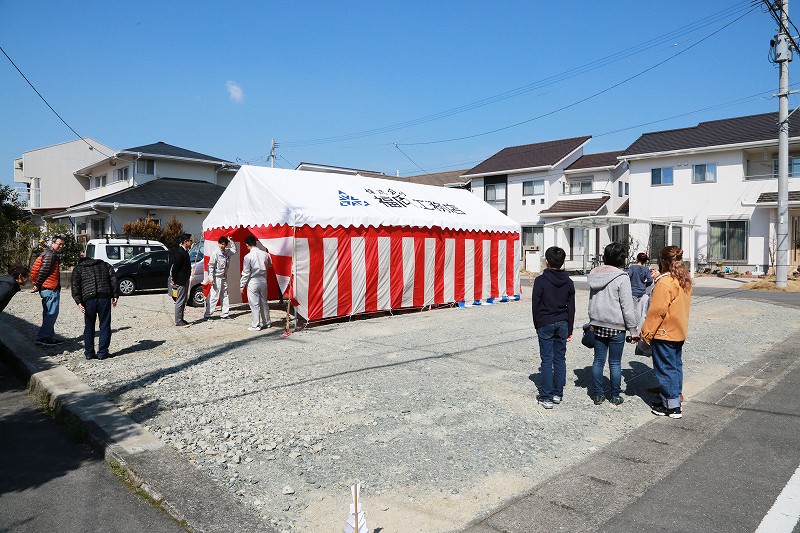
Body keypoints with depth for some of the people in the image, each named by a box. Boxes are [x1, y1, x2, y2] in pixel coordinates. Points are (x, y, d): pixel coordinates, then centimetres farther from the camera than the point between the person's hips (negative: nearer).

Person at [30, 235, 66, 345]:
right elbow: (43, 271, -17)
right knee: (52, 313, -10)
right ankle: (42, 337, -9)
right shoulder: (50, 254, -11)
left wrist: (37, 285, 19)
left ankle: (49, 337, 21)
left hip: (49, 289, 11)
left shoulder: (48, 253, 22)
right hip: (51, 289, -11)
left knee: (49, 314, 14)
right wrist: (37, 285, -10)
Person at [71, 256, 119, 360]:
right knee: (105, 326, 6)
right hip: (104, 298, 1)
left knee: (89, 327, 11)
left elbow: (75, 285, 0)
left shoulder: (78, 269, 16)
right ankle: (102, 353, 6)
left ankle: (89, 353, 15)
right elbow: (113, 279, 7)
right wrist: (115, 295, 3)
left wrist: (78, 302, -6)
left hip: (88, 300, -1)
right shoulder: (105, 265, 21)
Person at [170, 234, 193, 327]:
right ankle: (178, 321, 2)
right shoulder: (180, 252, -19)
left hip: (185, 280, 10)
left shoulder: (185, 251, 13)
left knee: (183, 300, 15)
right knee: (180, 301, -4)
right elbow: (175, 267, -19)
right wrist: (174, 280, -14)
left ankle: (180, 319, 23)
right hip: (181, 281, -10)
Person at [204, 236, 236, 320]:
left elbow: (234, 250, 25)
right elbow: (211, 265, -14)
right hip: (217, 278, -7)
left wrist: (230, 241, 12)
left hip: (224, 277, 7)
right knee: (214, 296, -7)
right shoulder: (215, 253, -13)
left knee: (225, 296, 12)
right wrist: (210, 277, -20)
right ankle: (207, 315, -2)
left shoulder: (227, 252, 5)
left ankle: (224, 313, 19)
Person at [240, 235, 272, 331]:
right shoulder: (265, 254, -1)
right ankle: (266, 322, 24)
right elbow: (269, 265, 16)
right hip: (263, 280, 5)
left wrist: (242, 285, -3)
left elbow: (246, 273, -12)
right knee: (264, 302, 15)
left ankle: (255, 325, 6)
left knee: (254, 304, 1)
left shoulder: (248, 256, -14)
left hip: (252, 282, -5)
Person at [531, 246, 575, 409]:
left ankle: (546, 397, 2)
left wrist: (537, 326, 6)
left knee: (547, 360, -1)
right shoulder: (568, 282, 4)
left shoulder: (540, 281, -11)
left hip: (545, 324, -4)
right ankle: (558, 394, 18)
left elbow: (536, 305, -7)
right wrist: (569, 330, 12)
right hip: (562, 324, 4)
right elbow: (571, 308, 6)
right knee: (560, 359, 10)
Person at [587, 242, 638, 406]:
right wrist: (633, 329, -6)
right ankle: (615, 396, 19)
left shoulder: (594, 275, 5)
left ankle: (598, 394, 19)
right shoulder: (622, 278, -14)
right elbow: (627, 307, -14)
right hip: (616, 326, -5)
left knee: (598, 360, 11)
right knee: (615, 363, 7)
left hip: (598, 325, 5)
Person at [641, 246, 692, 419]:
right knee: (676, 366, 17)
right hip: (679, 333, 9)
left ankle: (672, 407, 7)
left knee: (665, 369, 1)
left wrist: (646, 333, -13)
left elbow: (657, 311, -22)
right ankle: (675, 398, 27)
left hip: (664, 334, -9)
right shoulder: (685, 280, 6)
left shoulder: (664, 283, -21)